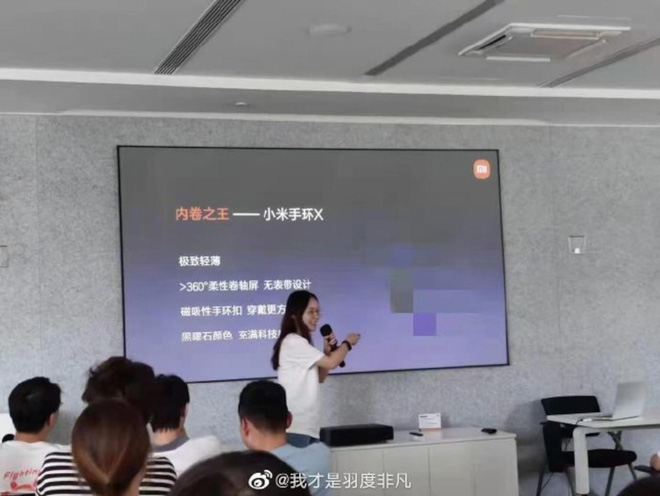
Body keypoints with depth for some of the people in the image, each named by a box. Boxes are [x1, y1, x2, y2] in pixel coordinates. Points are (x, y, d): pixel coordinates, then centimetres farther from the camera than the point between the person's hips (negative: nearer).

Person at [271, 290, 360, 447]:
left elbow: (320, 377, 22)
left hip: (307, 424, 9)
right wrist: (348, 343, 4)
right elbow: (331, 363, -14)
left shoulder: (301, 343, 19)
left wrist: (327, 351, 7)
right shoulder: (293, 342, -12)